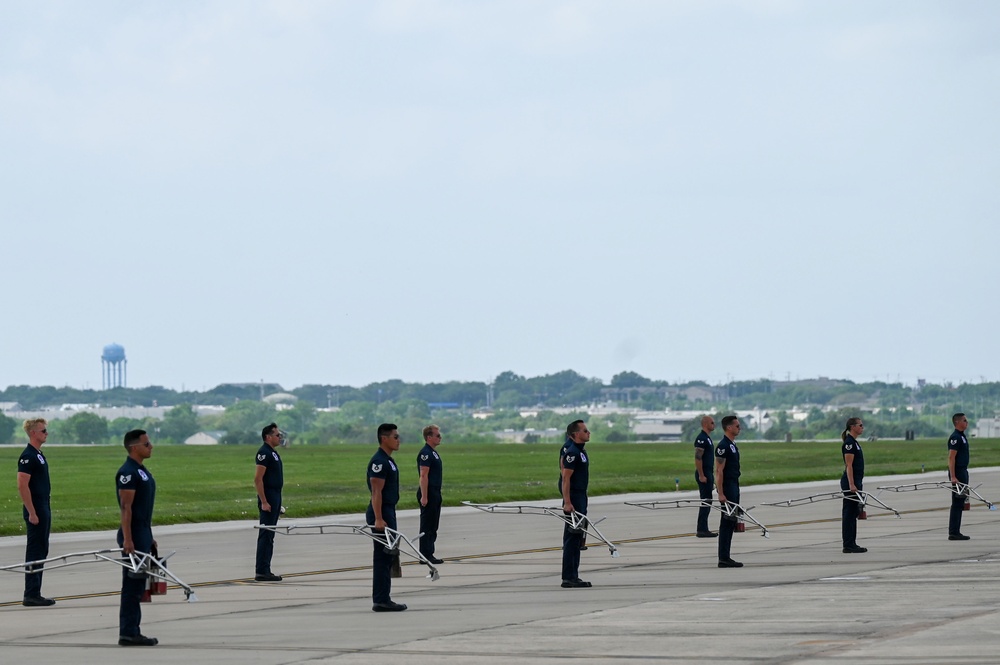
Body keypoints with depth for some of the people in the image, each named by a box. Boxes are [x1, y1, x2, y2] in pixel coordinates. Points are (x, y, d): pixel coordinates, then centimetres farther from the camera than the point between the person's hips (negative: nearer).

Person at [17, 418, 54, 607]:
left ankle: (35, 593, 15)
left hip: (43, 510, 10)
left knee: (41, 551, 11)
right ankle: (31, 595, -5)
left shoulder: (39, 455, 15)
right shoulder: (28, 456, -15)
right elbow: (22, 485, -21)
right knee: (35, 552, -7)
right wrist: (32, 513, -22)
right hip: (35, 511, -10)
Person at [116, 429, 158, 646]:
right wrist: (127, 539, -24)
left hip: (143, 536, 10)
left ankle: (132, 631, 15)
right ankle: (127, 633, -6)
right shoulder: (128, 472, -15)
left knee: (138, 585, 11)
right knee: (132, 585, -8)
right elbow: (125, 507, -19)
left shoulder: (142, 471, 16)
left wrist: (149, 538, 23)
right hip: (133, 537, -10)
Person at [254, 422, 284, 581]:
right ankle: (261, 571, -8)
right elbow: (258, 479, -20)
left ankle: (265, 570, 14)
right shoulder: (264, 453, -14)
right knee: (265, 535, -9)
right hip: (268, 497, -10)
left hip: (275, 496, 10)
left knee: (269, 536, 11)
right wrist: (264, 502, -23)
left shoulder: (273, 453, 16)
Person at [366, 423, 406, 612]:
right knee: (382, 556, -9)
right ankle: (381, 601, -8)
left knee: (388, 556, 11)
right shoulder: (379, 461, -16)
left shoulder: (387, 460, 16)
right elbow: (376, 492, -21)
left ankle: (382, 600, 15)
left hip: (388, 512, 10)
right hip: (381, 513, -10)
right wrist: (378, 519, -26)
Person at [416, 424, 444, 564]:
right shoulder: (425, 453, -15)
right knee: (427, 526, -6)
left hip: (435, 493, 10)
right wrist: (424, 497, -24)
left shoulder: (433, 453, 17)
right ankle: (425, 555, -4)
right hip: (428, 493, -10)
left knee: (432, 526, 12)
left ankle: (429, 554, 17)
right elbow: (423, 476, -20)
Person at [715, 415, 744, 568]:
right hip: (727, 489, -10)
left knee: (731, 522, 11)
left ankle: (725, 557, 14)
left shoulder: (732, 445, 16)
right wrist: (721, 494, -22)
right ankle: (723, 559, -7)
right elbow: (719, 471, -18)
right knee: (727, 523, -8)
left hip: (734, 486, 10)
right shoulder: (723, 446, -15)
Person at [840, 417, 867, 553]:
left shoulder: (854, 442, 16)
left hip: (856, 482, 10)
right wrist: (852, 485, -24)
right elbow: (849, 466, -19)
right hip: (850, 482, -10)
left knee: (853, 513, 11)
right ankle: (848, 546, -4)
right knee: (849, 513, -6)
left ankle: (851, 544, 14)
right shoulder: (849, 443, -14)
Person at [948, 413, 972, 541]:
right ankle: (953, 533, -7)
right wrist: (953, 477, -26)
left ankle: (956, 532, 15)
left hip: (963, 471, 10)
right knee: (957, 503, -8)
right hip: (957, 473, -10)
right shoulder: (955, 437, -15)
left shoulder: (962, 436, 16)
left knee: (960, 503, 11)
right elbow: (951, 457, -21)